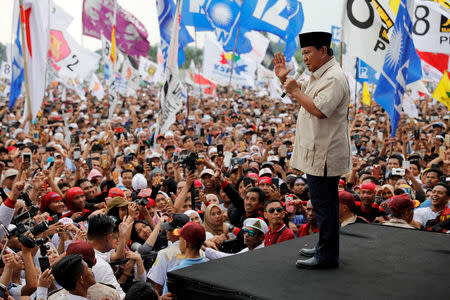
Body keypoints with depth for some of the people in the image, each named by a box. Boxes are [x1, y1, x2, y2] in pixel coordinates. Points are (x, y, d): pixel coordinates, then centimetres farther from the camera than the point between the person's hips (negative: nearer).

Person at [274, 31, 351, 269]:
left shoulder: (334, 78, -17)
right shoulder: (318, 76, 17)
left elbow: (319, 109, -28)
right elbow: (302, 95, 31)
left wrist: (294, 91, -17)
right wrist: (285, 79, 16)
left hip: (325, 155, -11)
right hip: (316, 153, 11)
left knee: (324, 204, -4)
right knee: (322, 203, 18)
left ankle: (327, 256, 4)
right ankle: (324, 248, 29)